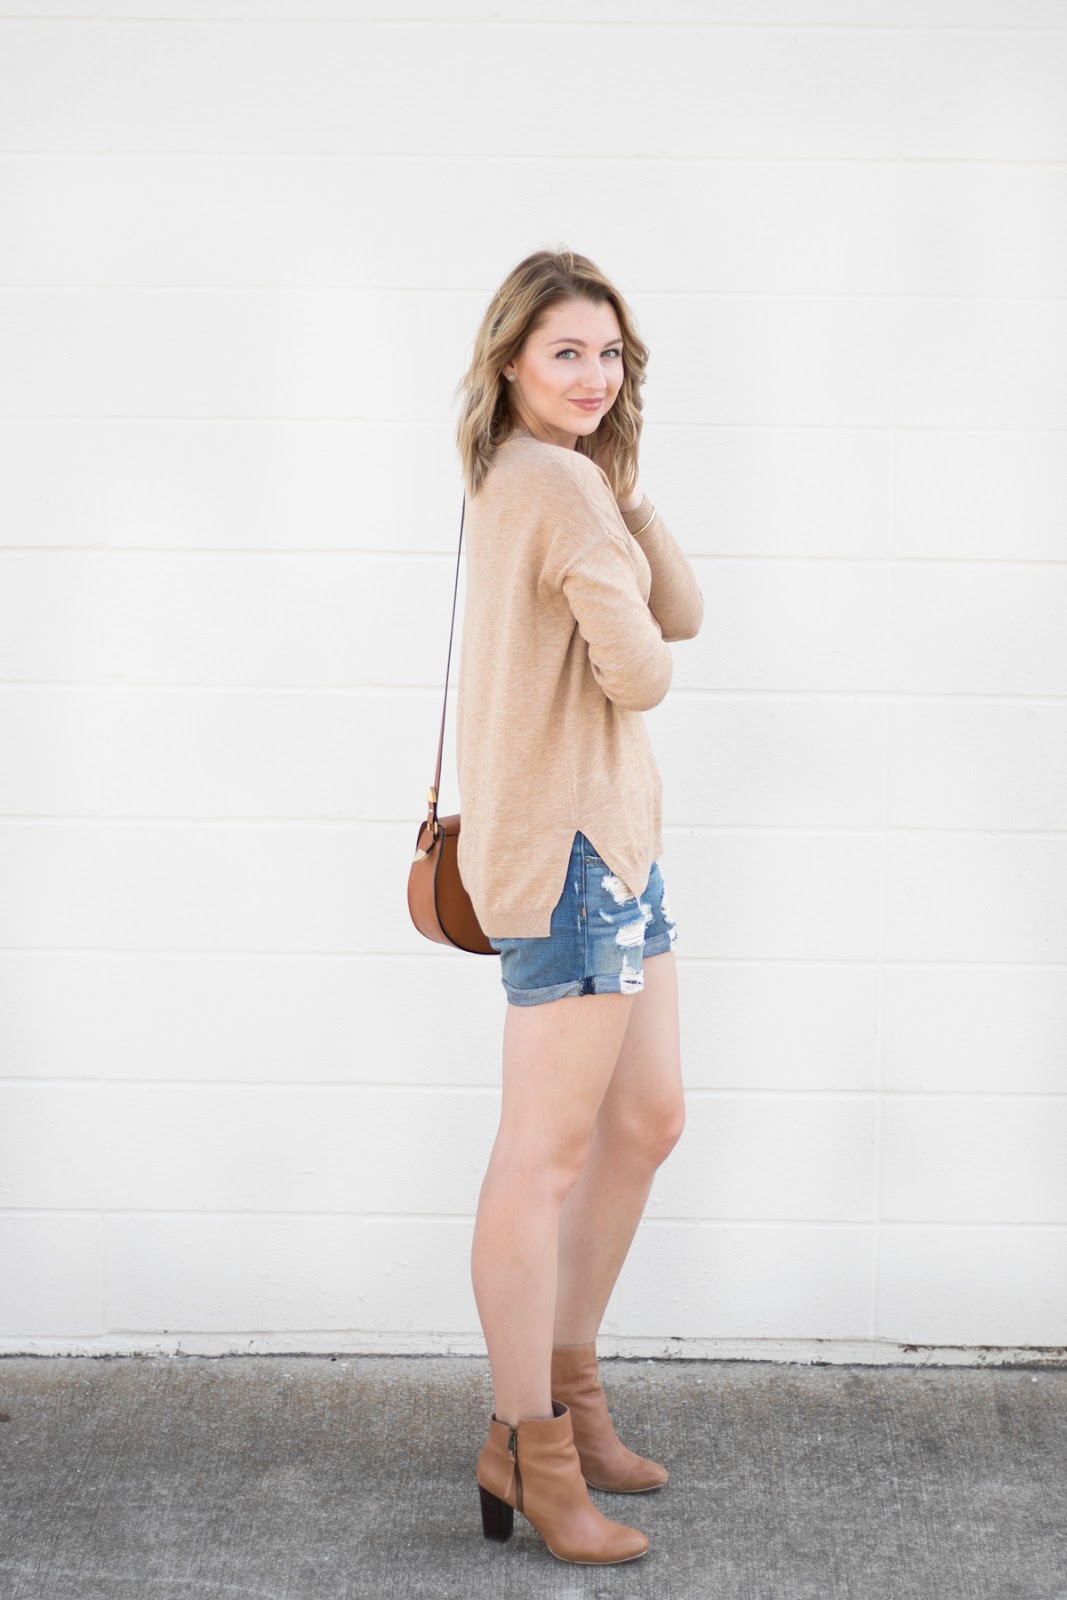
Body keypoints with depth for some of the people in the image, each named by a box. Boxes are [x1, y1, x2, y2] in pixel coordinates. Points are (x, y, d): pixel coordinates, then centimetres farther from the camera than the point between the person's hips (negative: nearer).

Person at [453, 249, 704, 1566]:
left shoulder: (541, 479, 18)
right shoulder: (557, 483, -14)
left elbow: (681, 613, 11)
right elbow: (638, 669, -21)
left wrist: (627, 487, 1)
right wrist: (632, 650, 2)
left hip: (610, 837, 11)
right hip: (569, 844, -11)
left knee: (646, 1121, 17)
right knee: (548, 1152, -4)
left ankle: (566, 1386, 29)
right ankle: (527, 1450, 6)